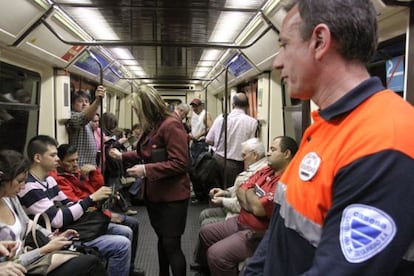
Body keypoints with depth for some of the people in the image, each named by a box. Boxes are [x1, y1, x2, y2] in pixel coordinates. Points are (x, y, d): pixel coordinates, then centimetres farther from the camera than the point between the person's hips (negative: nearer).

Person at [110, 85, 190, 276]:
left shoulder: (171, 125, -20)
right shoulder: (152, 127, 9)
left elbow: (179, 164, -25)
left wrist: (145, 170, -26)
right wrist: (122, 156, 23)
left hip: (172, 195, -9)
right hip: (154, 193, 9)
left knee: (171, 244, -1)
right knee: (162, 239, 21)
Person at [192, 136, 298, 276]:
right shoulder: (266, 170, 5)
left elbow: (258, 209, -28)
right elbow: (240, 191, 6)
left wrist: (250, 192, -7)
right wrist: (251, 203, -15)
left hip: (258, 234, -9)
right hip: (240, 221, 9)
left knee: (216, 253, -23)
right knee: (205, 231, 18)